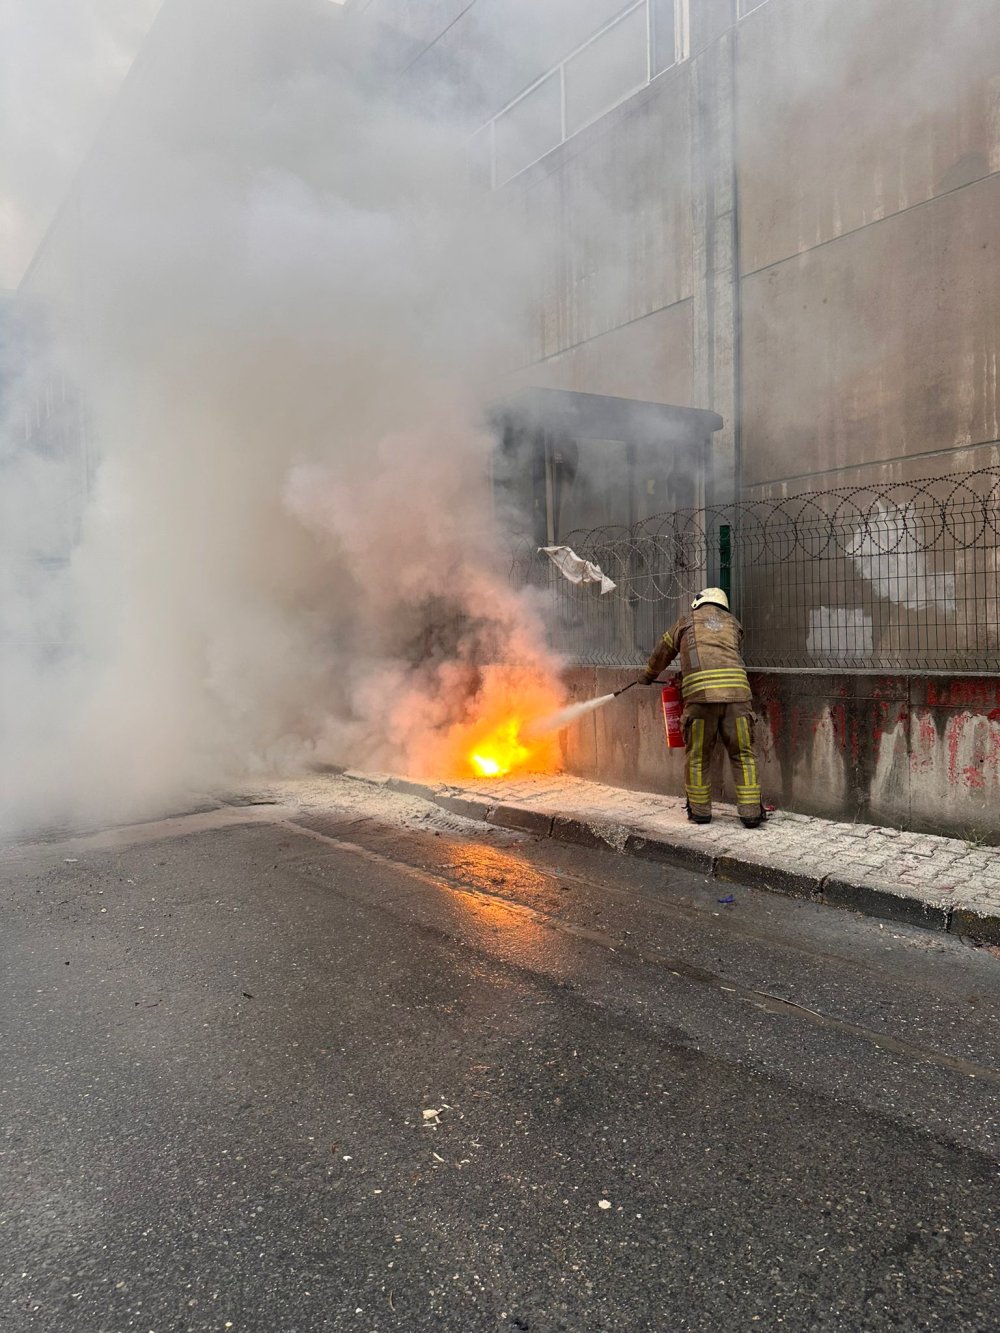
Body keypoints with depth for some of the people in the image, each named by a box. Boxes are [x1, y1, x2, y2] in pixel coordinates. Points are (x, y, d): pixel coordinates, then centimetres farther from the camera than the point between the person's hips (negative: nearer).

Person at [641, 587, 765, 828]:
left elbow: (662, 653, 31)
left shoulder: (686, 621, 20)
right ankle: (751, 812, 8)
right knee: (743, 754, 8)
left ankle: (700, 810, 17)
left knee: (697, 756, 10)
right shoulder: (732, 622, 26)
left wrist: (649, 675, 50)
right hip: (736, 691, 2)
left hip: (700, 693, -2)